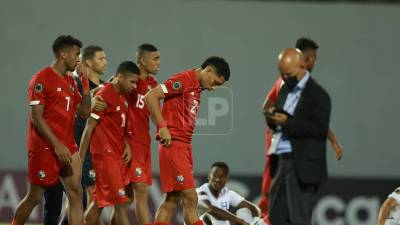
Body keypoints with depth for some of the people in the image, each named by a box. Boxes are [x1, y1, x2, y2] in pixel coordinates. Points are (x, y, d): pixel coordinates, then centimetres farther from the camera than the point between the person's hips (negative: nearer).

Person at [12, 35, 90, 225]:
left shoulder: (70, 81, 14)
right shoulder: (42, 79, -11)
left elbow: (84, 112, 15)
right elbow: (36, 117, -15)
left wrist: (85, 84, 5)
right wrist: (57, 145, -19)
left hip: (67, 147, 7)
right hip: (44, 149, -7)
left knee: (76, 193, -4)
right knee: (34, 196, 1)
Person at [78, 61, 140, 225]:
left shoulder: (122, 98, 14)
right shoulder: (104, 96, -13)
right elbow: (89, 127, -13)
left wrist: (126, 145, 2)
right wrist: (80, 158, -13)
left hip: (118, 156, 9)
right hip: (106, 155, -9)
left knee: (100, 201, 11)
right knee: (121, 202, -9)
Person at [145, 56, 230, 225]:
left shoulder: (197, 87, 18)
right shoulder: (184, 80, -10)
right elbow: (150, 97, -16)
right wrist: (163, 127, -19)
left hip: (184, 146, 9)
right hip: (174, 144, -9)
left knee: (172, 200, 8)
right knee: (190, 199, -10)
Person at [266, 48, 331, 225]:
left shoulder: (317, 94, -10)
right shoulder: (285, 90, 16)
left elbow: (320, 129, -19)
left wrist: (288, 122, -23)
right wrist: (273, 117, -3)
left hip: (302, 166, -8)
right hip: (281, 162, 8)